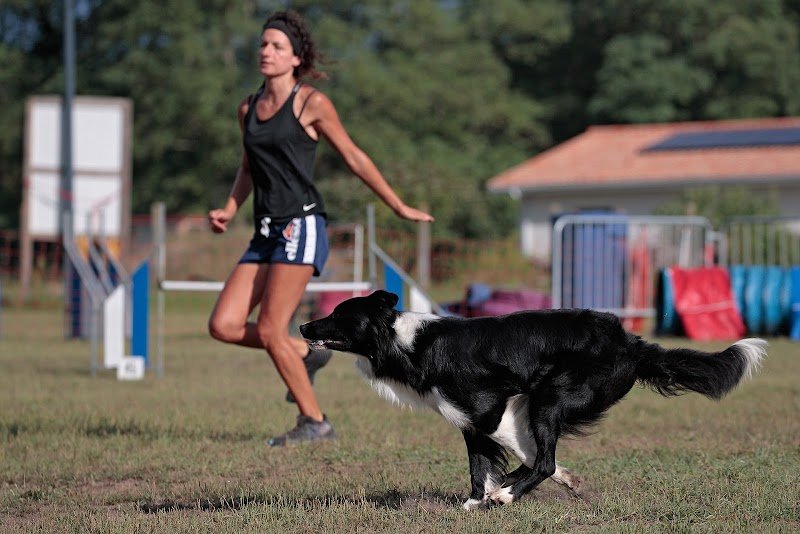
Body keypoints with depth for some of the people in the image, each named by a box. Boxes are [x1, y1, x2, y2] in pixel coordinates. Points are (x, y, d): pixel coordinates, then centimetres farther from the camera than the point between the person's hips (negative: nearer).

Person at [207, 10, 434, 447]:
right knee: (223, 325, -5)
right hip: (265, 233, 7)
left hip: (301, 227, -7)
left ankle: (314, 422, 1)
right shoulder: (248, 109, 15)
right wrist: (228, 210, 10)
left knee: (268, 330, -13)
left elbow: (354, 158, 4)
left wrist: (400, 208, 8)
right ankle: (305, 355, 17)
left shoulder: (311, 103, -3)